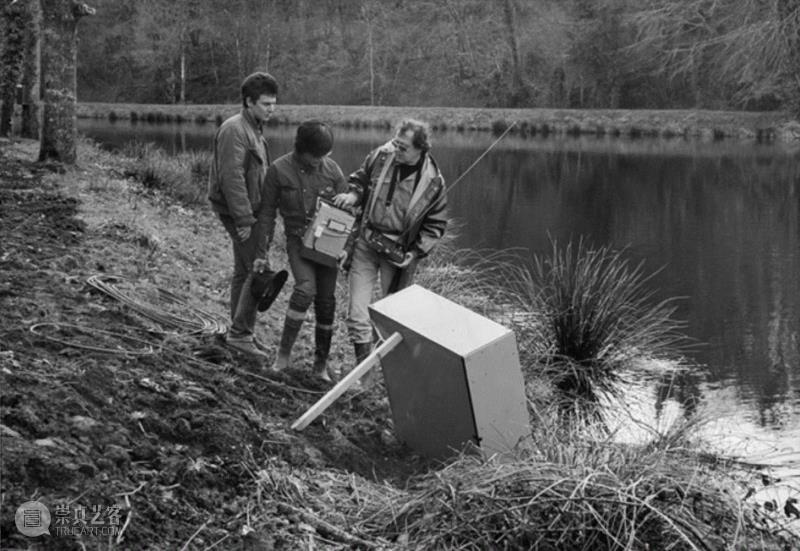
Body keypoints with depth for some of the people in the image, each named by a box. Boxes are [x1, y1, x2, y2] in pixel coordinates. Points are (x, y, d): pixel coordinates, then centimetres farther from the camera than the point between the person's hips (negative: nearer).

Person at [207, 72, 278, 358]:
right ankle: (240, 332, -5)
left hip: (253, 210, 10)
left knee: (244, 271, 14)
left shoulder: (253, 129, 16)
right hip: (242, 212, -10)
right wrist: (244, 219, -24)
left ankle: (242, 333, 22)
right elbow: (232, 178, -22)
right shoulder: (234, 130, -16)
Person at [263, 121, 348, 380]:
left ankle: (321, 362, 18)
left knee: (326, 301, 5)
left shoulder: (332, 169, -2)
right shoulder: (279, 171, -8)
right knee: (305, 288, -25)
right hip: (297, 240, -3)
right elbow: (268, 212, 0)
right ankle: (284, 351, -11)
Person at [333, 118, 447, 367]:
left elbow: (435, 225, -1)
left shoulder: (433, 182, -11)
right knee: (357, 313, -4)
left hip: (398, 253, -1)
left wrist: (415, 253, -11)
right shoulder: (381, 156, -7)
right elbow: (360, 180, 12)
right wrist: (352, 195, -9)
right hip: (366, 244, 2)